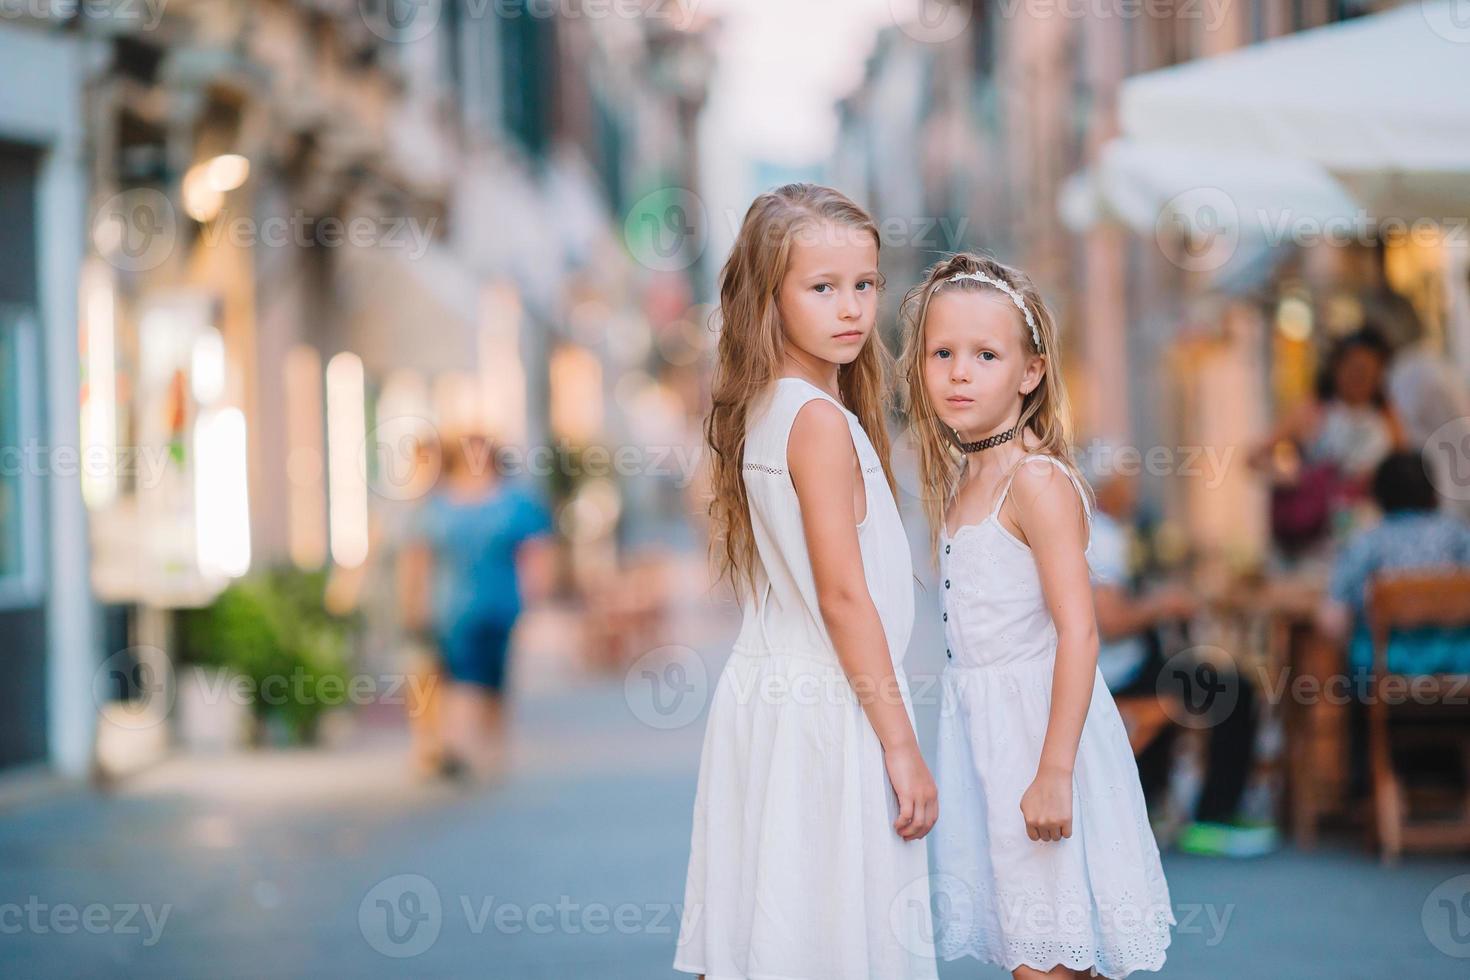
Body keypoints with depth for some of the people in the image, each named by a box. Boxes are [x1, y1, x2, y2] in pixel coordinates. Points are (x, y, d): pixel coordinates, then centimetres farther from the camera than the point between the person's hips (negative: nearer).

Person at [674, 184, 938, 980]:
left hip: (762, 694, 9)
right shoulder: (822, 422, -16)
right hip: (828, 712, -9)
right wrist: (901, 745, -15)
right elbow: (843, 596, -18)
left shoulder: (759, 413, 10)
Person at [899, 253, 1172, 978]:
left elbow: (1078, 633, -20)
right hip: (983, 726, 8)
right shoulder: (961, 482, 11)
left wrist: (1054, 773, -24)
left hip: (1040, 723, -8)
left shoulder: (1038, 481, -15)